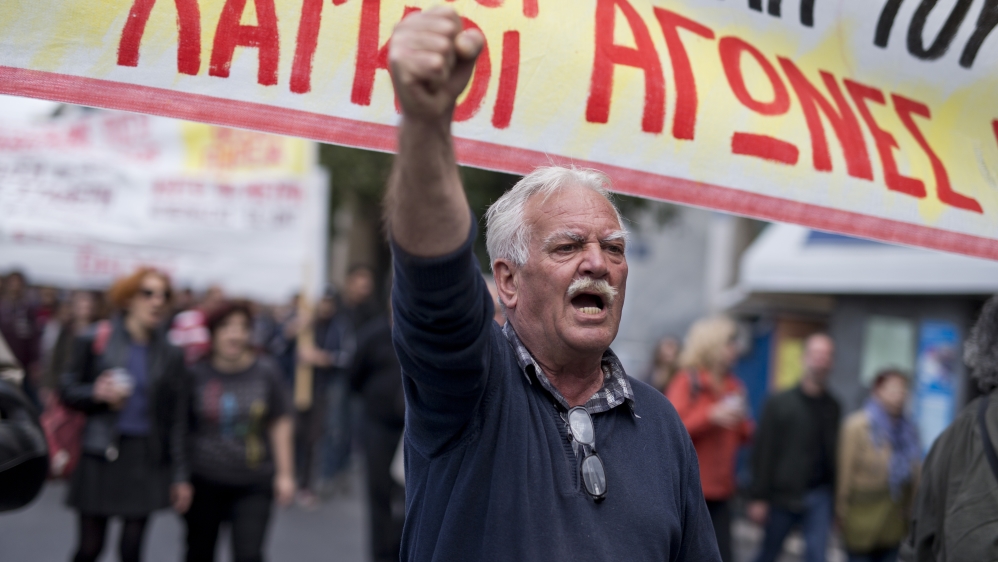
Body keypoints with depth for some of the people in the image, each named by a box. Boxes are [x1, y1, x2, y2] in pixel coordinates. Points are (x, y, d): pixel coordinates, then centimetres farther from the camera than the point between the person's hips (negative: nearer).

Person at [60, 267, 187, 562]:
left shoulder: (170, 355, 4)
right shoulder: (94, 342, 0)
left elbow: (174, 416, 5)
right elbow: (68, 391, 4)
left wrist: (179, 475, 3)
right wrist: (97, 394, -18)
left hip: (147, 459, 1)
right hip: (100, 455, -1)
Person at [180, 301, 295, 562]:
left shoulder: (266, 372, -1)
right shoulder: (197, 373, -5)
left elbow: (281, 425, 5)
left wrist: (285, 474, 4)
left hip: (253, 484, 0)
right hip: (204, 482, 0)